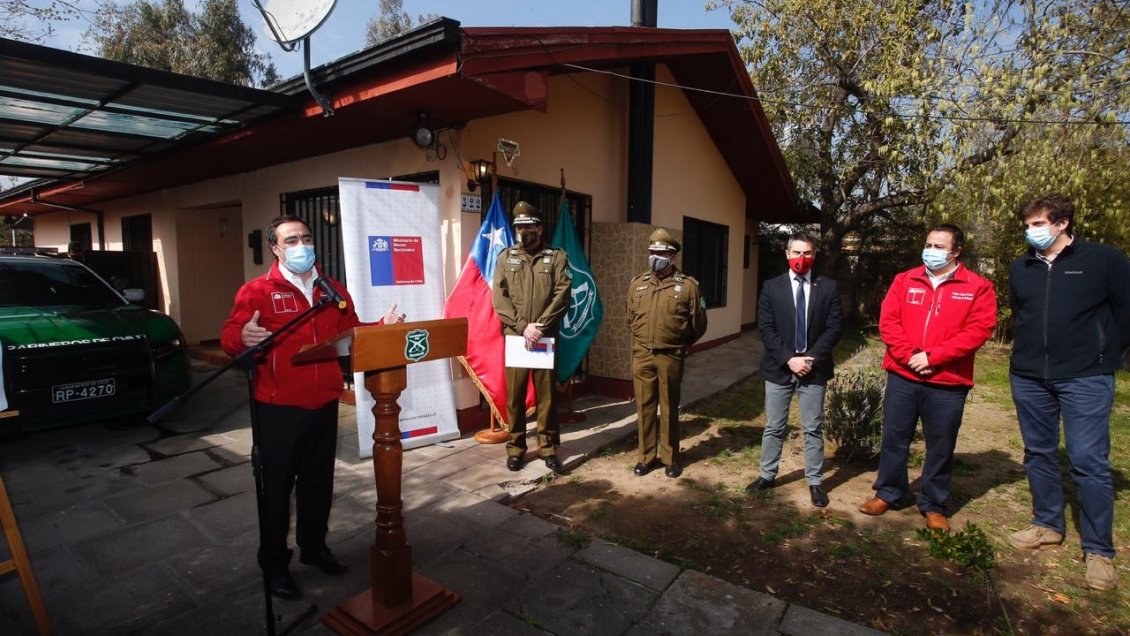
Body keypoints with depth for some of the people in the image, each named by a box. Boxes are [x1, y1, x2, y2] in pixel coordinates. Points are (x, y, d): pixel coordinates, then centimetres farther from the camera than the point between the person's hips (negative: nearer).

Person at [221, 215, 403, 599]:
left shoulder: (333, 290, 9)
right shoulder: (257, 291, -7)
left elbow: (353, 333, 13)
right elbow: (229, 336, -16)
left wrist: (383, 327, -3)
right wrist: (243, 337, -39)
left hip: (325, 404, 5)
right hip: (278, 409, -4)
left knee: (319, 481, 17)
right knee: (277, 487, 8)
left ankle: (314, 546, 37)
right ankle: (274, 563, 27)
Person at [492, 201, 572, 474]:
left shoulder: (557, 257, 4)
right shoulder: (506, 257, 8)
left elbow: (562, 296, -5)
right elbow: (499, 298, -1)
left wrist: (540, 327, -15)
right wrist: (523, 326, -13)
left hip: (546, 338, -1)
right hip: (514, 336, 1)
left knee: (547, 394, 6)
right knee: (514, 395, 7)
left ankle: (548, 448, 19)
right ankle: (515, 448, 21)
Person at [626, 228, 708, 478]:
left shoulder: (687, 285, -4)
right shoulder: (637, 284, 7)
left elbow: (698, 325, 3)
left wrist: (679, 345, 11)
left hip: (670, 357, -3)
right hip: (642, 356, 3)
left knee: (669, 408, 9)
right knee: (644, 407, 9)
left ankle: (670, 458, 23)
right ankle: (646, 456, 23)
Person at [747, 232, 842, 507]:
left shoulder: (828, 287, 2)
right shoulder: (771, 287, 1)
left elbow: (834, 329, -3)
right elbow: (766, 329, -5)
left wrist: (811, 359, -14)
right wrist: (789, 359, -15)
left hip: (814, 368, 0)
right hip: (779, 368, 0)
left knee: (813, 429, 9)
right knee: (773, 427, 11)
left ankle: (815, 482, 23)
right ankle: (767, 475, 25)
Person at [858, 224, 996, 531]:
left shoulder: (978, 287, 0)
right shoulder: (905, 280, 6)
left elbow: (978, 330, -10)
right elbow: (888, 321, -1)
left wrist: (932, 356, -17)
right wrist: (909, 355, -14)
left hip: (948, 383, -1)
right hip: (902, 377, 2)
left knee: (940, 447, 10)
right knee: (894, 438, 11)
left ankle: (934, 506, 27)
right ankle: (887, 493, 27)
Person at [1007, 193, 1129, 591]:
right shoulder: (1021, 268, 8)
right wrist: (1029, 351, 16)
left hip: (1085, 379, -4)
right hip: (1028, 378, 5)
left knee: (1089, 462, -4)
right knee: (1039, 454, 12)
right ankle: (1047, 526, 28)